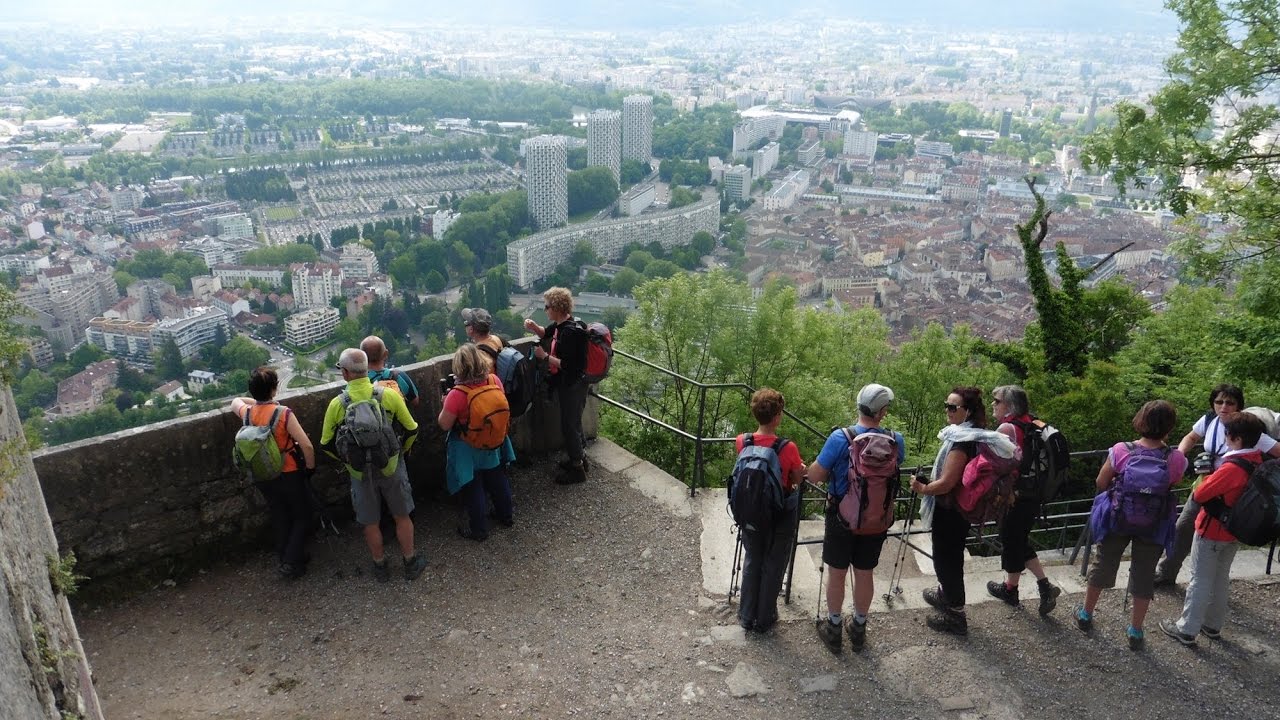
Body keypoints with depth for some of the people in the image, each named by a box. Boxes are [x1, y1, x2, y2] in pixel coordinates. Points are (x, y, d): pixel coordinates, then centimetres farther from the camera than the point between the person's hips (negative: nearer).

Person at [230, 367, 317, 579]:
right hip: (289, 475, -5)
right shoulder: (283, 414, -24)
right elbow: (307, 446, -26)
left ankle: (283, 558, 31)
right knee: (302, 517, 13)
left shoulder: (247, 413, -8)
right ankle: (292, 563, 8)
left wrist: (258, 402, 17)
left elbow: (235, 401, 19)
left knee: (280, 518, 22)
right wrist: (310, 467, -10)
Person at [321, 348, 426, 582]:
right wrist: (402, 450, 14)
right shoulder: (389, 395, -14)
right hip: (391, 467, 0)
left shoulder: (337, 404, -13)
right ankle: (411, 563, 30)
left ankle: (380, 566, 34)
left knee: (370, 523, 18)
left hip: (360, 472, 0)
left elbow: (326, 444, -3)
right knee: (402, 517, 18)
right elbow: (411, 429, -5)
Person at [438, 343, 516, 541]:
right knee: (497, 480, 25)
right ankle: (506, 515, 42)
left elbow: (444, 425, -21)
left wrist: (446, 403, -7)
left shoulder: (457, 394, -30)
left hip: (468, 450, -5)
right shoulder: (494, 380, -15)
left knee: (473, 489, 12)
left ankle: (478, 530, 25)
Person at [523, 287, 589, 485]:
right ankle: (578, 458, 38)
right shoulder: (560, 325, 2)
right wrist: (534, 327, 2)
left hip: (572, 387, -10)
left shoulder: (570, 332, -27)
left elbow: (566, 365, -29)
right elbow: (546, 333, 23)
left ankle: (577, 469, 15)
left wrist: (544, 356, -19)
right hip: (566, 384, 10)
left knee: (569, 426, 2)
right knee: (573, 423, 22)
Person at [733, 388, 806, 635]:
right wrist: (801, 470, 12)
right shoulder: (788, 448, -24)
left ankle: (747, 617, 30)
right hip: (780, 516, -3)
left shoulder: (741, 442, -14)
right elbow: (797, 480, -9)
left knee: (751, 562, 20)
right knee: (773, 567, 15)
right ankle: (765, 619, 27)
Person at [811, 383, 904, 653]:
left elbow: (815, 477, -15)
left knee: (836, 573, 13)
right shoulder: (896, 440, -13)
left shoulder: (840, 438, -22)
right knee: (865, 574, 18)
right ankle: (859, 629, 34)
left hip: (842, 518, -2)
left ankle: (833, 630, 28)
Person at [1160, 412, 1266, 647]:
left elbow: (1199, 495, -25)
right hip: (1234, 531, 7)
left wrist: (1206, 476, -8)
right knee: (1221, 579, 21)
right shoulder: (1257, 462, -5)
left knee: (1200, 581, 4)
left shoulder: (1231, 468, -31)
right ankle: (1213, 625, 34)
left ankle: (1187, 630, 13)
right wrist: (1214, 476, -2)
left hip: (1212, 531, -7)